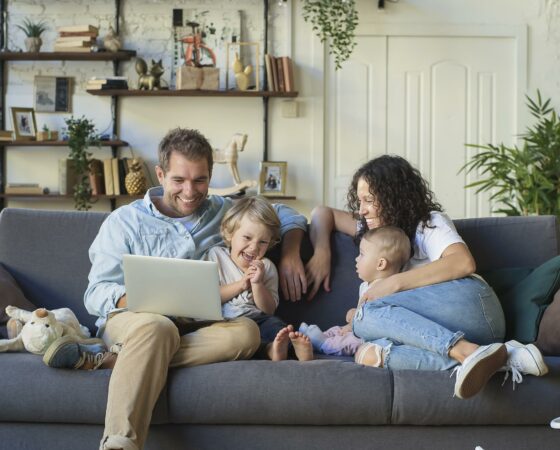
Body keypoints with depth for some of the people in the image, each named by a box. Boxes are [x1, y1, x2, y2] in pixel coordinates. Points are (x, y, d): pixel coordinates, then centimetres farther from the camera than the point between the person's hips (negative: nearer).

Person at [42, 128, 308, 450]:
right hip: (132, 318, -3)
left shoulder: (222, 211, 18)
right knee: (157, 326, -40)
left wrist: (289, 252, 7)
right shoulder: (125, 221, 9)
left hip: (195, 326, 3)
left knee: (246, 331, -32)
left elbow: (285, 214, 28)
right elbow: (97, 293, 1)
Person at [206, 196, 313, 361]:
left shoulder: (266, 267, 15)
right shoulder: (216, 256, 10)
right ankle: (268, 349, -51)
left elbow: (269, 310, 8)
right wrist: (240, 284, -6)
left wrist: (257, 284, -9)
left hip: (257, 320, 2)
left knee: (274, 325, -31)